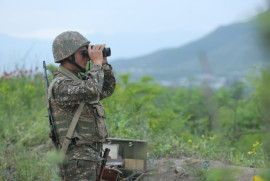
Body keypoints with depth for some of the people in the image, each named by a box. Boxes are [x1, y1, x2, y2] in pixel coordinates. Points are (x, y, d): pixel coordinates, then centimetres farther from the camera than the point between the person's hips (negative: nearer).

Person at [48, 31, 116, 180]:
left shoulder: (78, 81, 15)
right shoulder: (60, 85, -15)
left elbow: (107, 90, 26)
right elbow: (91, 91, -32)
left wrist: (104, 63, 13)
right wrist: (96, 63, -18)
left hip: (91, 156, 10)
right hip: (77, 159, -10)